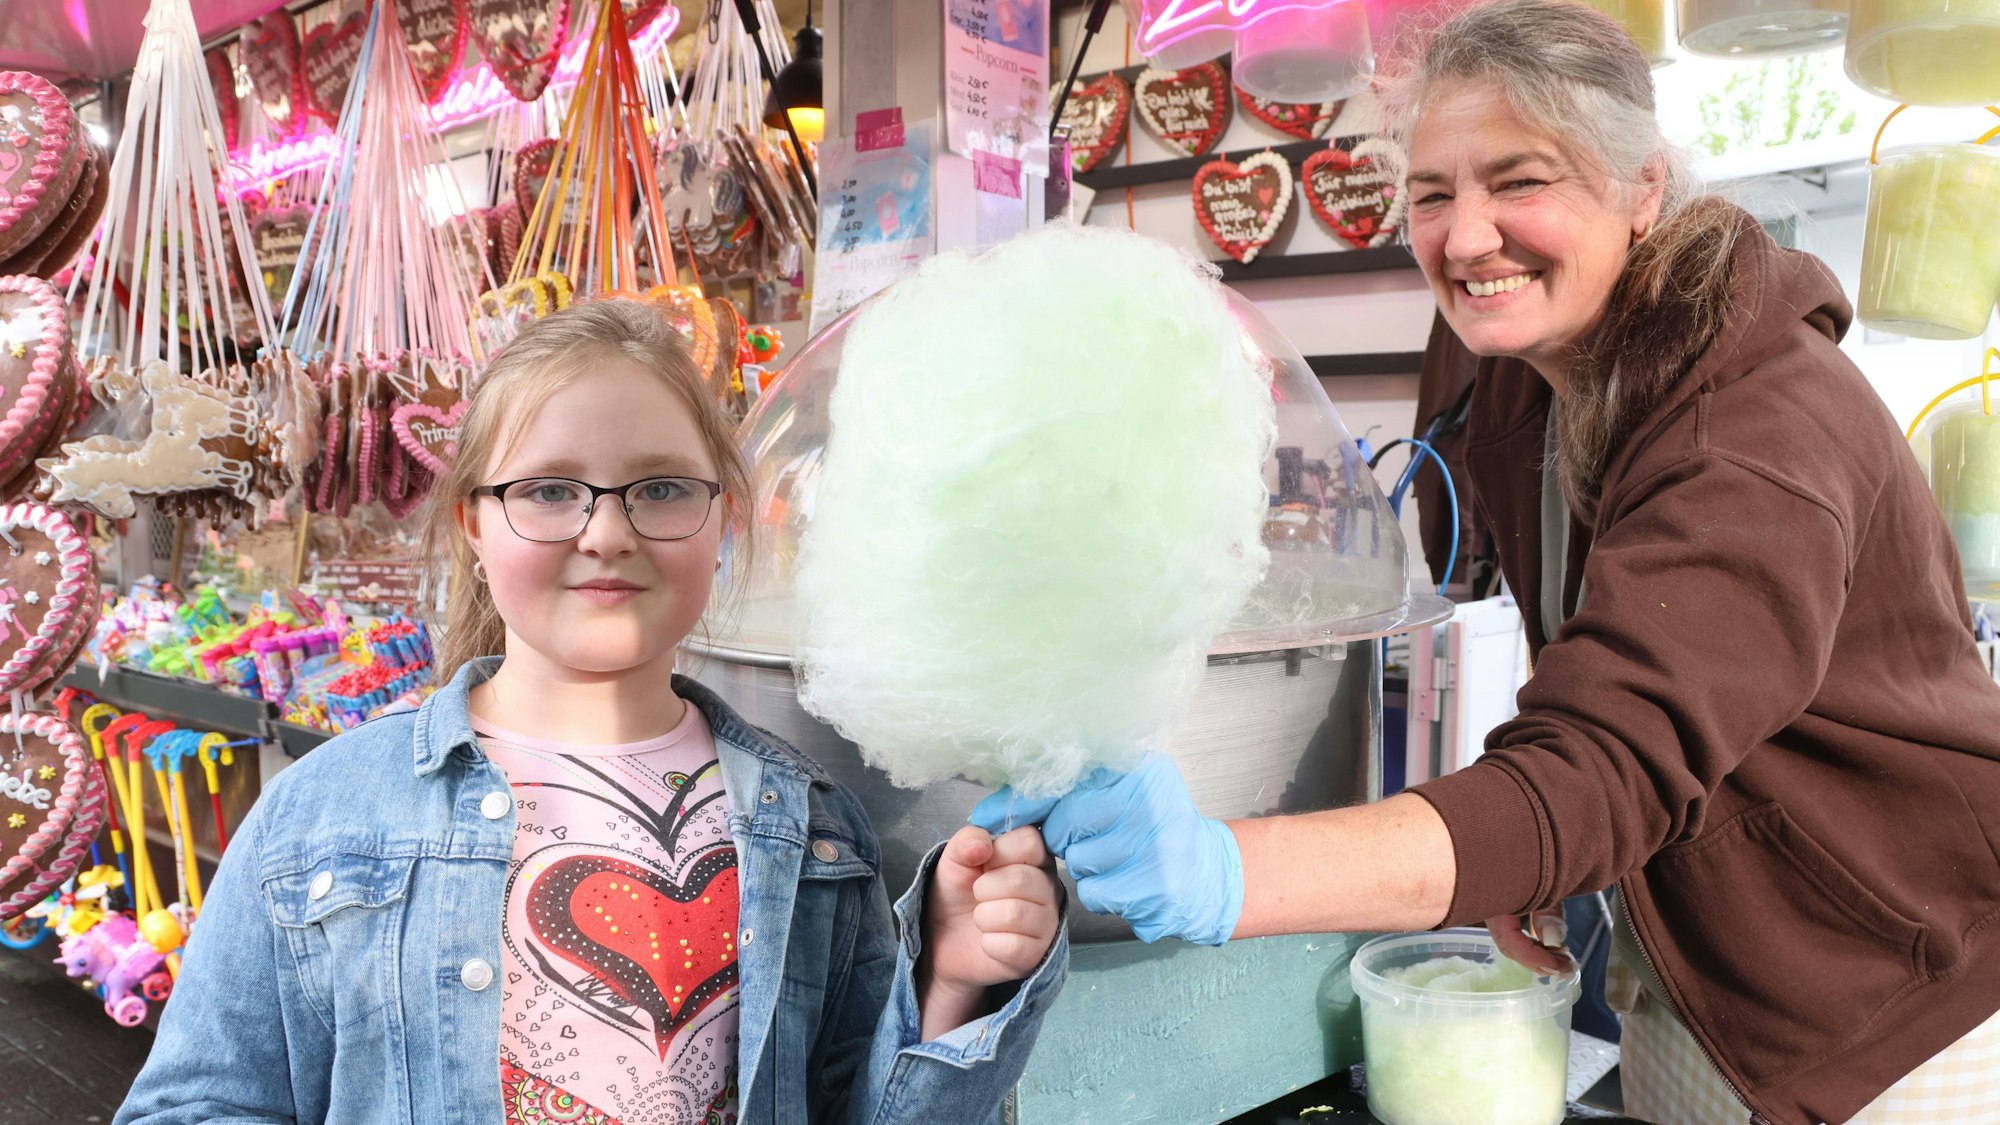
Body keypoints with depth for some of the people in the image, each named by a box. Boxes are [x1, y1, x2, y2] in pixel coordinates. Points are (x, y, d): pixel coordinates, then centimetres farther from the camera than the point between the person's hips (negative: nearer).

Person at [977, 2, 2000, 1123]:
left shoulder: (1765, 433, -30)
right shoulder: (1521, 395, -4)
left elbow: (1605, 769, -43)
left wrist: (1224, 872, -55)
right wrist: (1527, 868, -10)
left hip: (1898, 1024, -6)